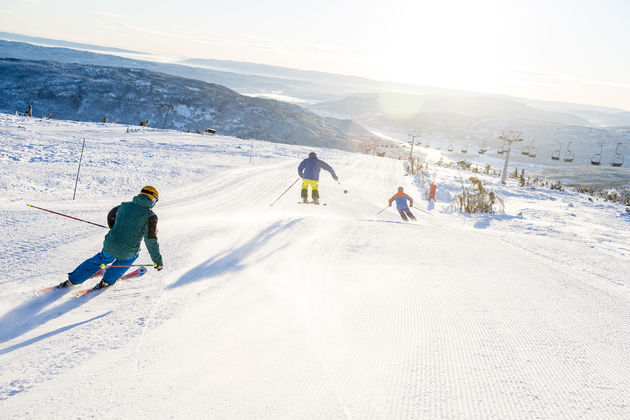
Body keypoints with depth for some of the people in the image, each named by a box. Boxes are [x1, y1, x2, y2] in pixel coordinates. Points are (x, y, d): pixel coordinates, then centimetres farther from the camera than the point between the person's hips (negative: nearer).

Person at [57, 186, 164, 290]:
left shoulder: (124, 206, 5)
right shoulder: (150, 216, -11)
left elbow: (111, 217, 23)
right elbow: (151, 240, -14)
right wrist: (157, 260, -7)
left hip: (110, 246, 3)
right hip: (126, 253, -3)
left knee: (98, 260, 31)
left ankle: (71, 280, 36)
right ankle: (107, 281, 31)